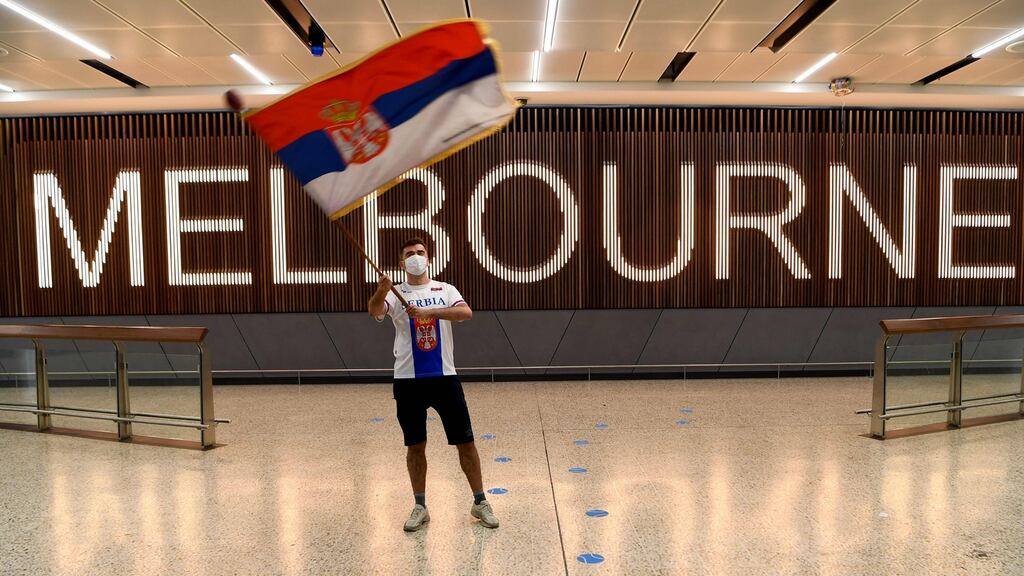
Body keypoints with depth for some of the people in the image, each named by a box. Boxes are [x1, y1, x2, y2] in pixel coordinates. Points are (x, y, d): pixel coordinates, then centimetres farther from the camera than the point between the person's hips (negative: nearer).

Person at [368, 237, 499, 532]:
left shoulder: (445, 290, 5)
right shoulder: (396, 294, 3)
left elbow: (466, 312, -15)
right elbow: (374, 311, -19)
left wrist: (429, 311, -27)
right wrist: (381, 292, -40)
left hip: (444, 377, 0)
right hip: (408, 380, 0)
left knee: (465, 442, 4)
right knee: (415, 446, 8)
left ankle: (480, 502, 19)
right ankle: (420, 507, 23)